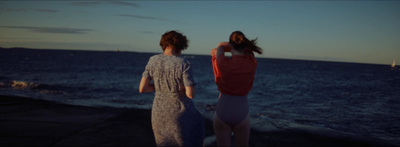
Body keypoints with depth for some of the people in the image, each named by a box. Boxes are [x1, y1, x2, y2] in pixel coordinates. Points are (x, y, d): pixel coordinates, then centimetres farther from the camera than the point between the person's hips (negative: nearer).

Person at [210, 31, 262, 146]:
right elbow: (247, 47, 13)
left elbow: (220, 46, 11)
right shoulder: (252, 63, -8)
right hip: (241, 112, 1)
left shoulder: (223, 62, -11)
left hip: (222, 112, 0)